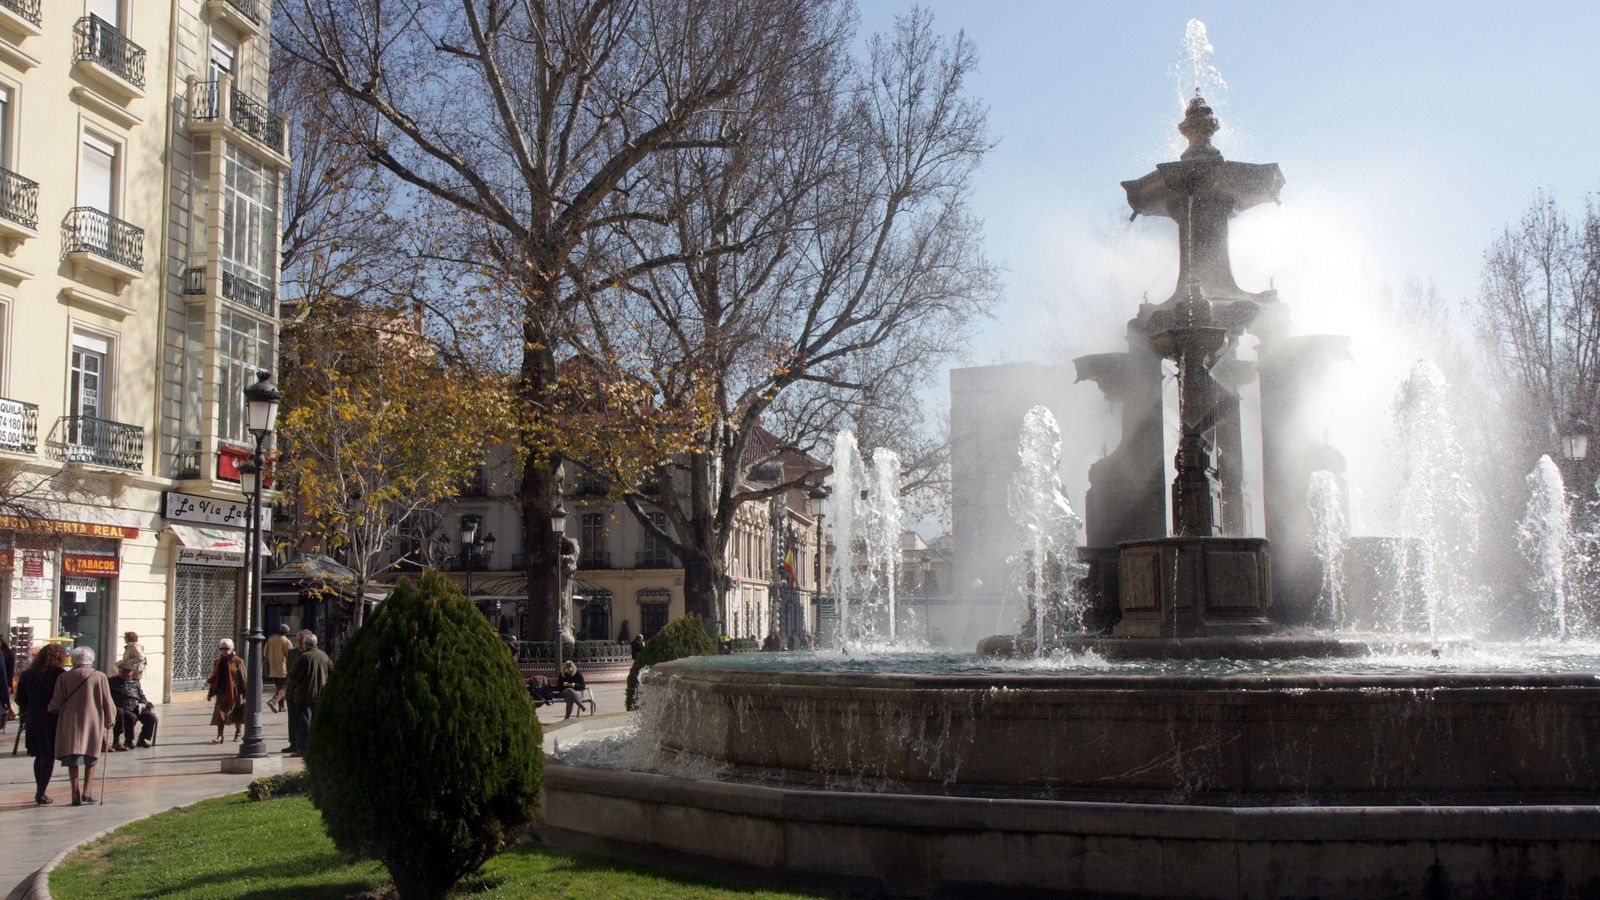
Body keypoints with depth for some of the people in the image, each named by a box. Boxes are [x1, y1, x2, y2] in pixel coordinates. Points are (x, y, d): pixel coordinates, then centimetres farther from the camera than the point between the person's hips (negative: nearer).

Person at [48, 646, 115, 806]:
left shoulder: (64, 678, -1)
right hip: (93, 721, 0)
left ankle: (75, 793, -2)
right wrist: (109, 721, 14)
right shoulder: (100, 677, -2)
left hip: (70, 722, 0)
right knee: (91, 757, 14)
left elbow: (55, 705, 0)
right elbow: (107, 703, -1)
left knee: (73, 758, 4)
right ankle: (87, 791, 7)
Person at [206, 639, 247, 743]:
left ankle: (239, 734, 24)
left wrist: (244, 693, -9)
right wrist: (210, 692, 13)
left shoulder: (237, 661, -6)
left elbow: (243, 678, -6)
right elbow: (214, 679, 15)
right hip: (222, 693, 4)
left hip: (235, 693, -4)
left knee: (237, 714, 8)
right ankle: (219, 736, 1)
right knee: (220, 714, -2)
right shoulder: (218, 662, 8)